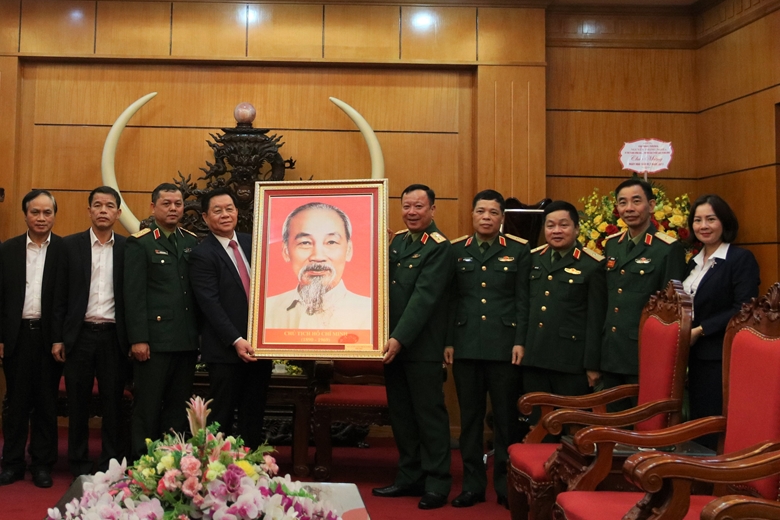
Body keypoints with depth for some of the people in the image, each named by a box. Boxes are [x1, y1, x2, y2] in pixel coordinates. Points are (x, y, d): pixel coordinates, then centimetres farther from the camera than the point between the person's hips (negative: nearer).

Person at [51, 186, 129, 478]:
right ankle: (78, 464, 20)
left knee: (113, 402, 7)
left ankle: (111, 464, 17)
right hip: (79, 334, 0)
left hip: (114, 336, 0)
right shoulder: (71, 245, 3)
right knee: (78, 402, 8)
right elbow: (61, 296, 3)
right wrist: (58, 338, -1)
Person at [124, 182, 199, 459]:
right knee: (147, 407, 4)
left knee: (178, 407, 11)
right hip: (155, 340, -5)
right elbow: (133, 294, -7)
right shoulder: (139, 243, -2)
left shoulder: (192, 242, 12)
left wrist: (200, 333, 6)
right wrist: (138, 339, -13)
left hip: (187, 340, 5)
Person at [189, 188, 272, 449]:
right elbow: (210, 304, -14)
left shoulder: (252, 243, 10)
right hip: (226, 350, -5)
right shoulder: (202, 255, -7)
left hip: (259, 344, 6)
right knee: (222, 417, 4)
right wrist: (236, 341, -21)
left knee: (254, 414, 12)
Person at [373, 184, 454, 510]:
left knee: (429, 414, 2)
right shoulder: (396, 241, 12)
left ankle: (437, 483, 12)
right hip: (392, 343, 7)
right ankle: (409, 477, 24)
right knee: (400, 414, 13)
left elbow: (424, 297, -18)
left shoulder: (438, 247, -11)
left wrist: (400, 339, -23)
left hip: (421, 346, -7)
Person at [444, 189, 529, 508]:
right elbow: (451, 300, 7)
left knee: (505, 417, 5)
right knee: (470, 417, 8)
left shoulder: (518, 250, 5)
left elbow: (523, 300, 1)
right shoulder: (456, 251, 9)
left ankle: (506, 484, 16)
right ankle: (473, 484, 17)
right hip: (466, 346, 2)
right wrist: (448, 342, 2)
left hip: (504, 346, -2)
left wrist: (520, 341, -7)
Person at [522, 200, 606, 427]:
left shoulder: (592, 264, -5)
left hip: (571, 360, -4)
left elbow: (595, 319, -7)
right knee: (536, 424, 12)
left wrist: (592, 364, -8)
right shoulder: (534, 258, 10)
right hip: (534, 358, 5)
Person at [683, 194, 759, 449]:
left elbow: (744, 310, -18)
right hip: (696, 356, 7)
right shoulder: (694, 262, 15)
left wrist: (701, 330, -18)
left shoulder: (741, 258, -8)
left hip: (723, 358, -7)